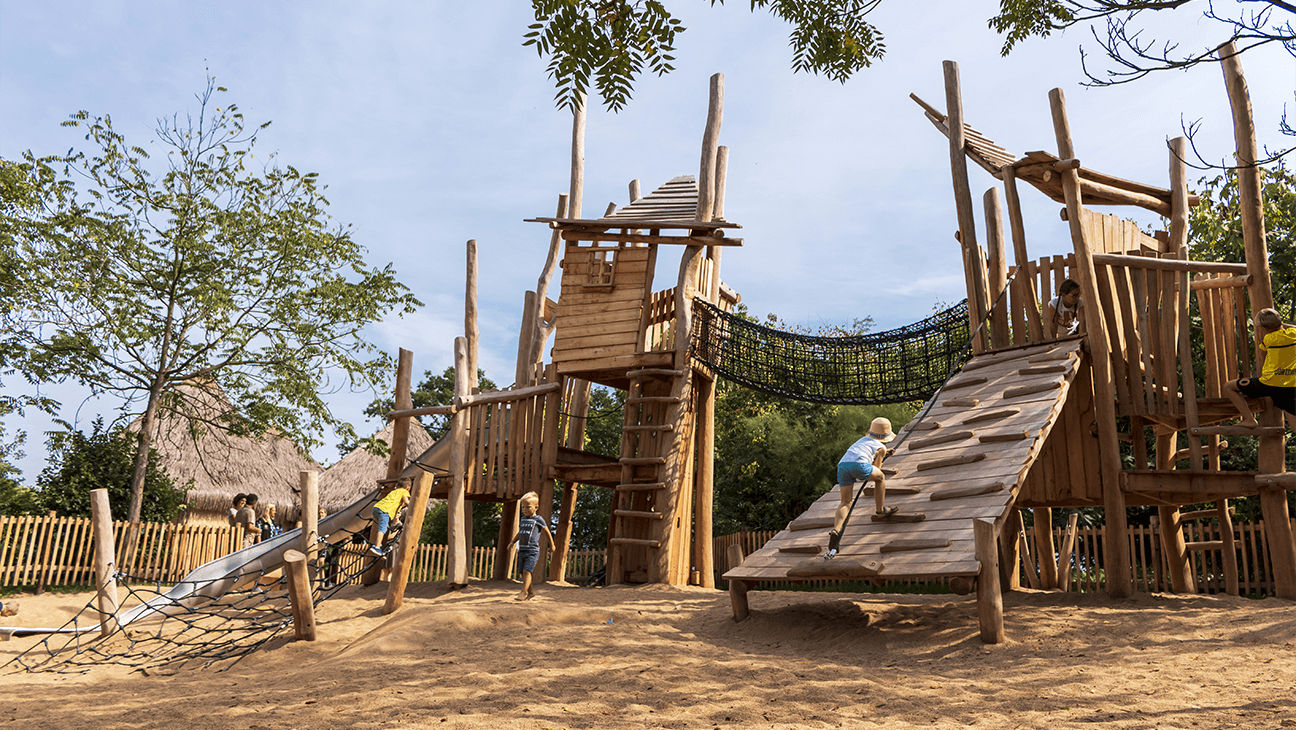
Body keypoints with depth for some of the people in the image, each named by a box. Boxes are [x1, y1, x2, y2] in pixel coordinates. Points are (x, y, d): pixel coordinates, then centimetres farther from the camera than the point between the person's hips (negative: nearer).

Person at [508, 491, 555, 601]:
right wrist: (512, 542, 14)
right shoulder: (522, 519, 14)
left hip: (532, 551, -7)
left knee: (527, 571, -16)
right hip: (521, 550, 7)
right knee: (522, 573, 8)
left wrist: (552, 545, 15)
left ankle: (524, 592, -16)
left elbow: (547, 533, 7)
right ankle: (531, 592, 22)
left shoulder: (538, 520, -4)